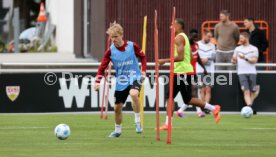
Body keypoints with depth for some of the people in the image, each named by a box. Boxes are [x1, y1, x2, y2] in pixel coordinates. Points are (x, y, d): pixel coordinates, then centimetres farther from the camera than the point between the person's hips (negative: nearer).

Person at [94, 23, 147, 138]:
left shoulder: (132, 46, -9)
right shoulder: (110, 51, -6)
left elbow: (143, 57, 7)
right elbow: (102, 67, -2)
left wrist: (143, 71, -4)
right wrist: (97, 81, -13)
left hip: (134, 77, -3)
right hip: (120, 81, 3)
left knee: (134, 94, -35)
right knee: (117, 107, 8)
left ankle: (138, 122, -20)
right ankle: (117, 130, 31)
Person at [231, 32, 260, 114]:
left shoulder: (254, 49, 5)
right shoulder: (237, 49, 15)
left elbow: (254, 60, -5)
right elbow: (234, 61, 16)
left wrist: (245, 58, -17)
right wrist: (234, 60, -8)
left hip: (252, 72, -1)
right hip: (242, 73, 1)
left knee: (252, 92, -1)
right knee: (246, 91, -12)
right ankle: (249, 107, -20)